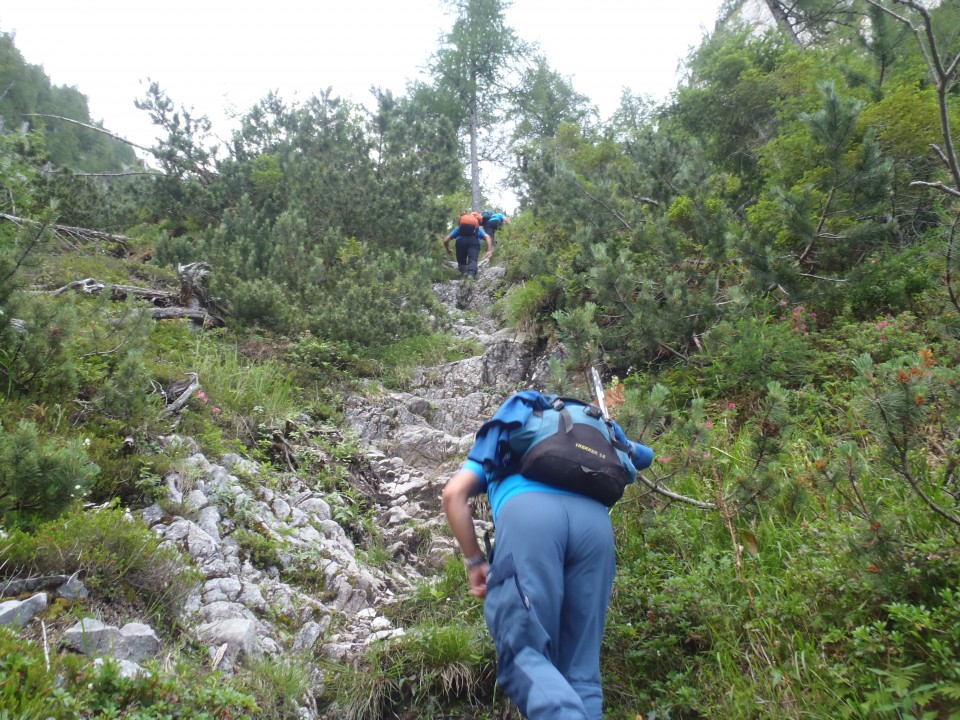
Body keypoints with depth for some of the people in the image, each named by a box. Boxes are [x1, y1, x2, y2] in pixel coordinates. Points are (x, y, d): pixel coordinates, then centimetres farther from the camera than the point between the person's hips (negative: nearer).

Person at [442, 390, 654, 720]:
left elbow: (454, 493, 18)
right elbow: (644, 455, 54)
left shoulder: (497, 438, 36)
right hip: (594, 518, 3)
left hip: (527, 512, -3)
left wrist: (475, 561, 20)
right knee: (580, 665, 8)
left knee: (523, 650, -8)